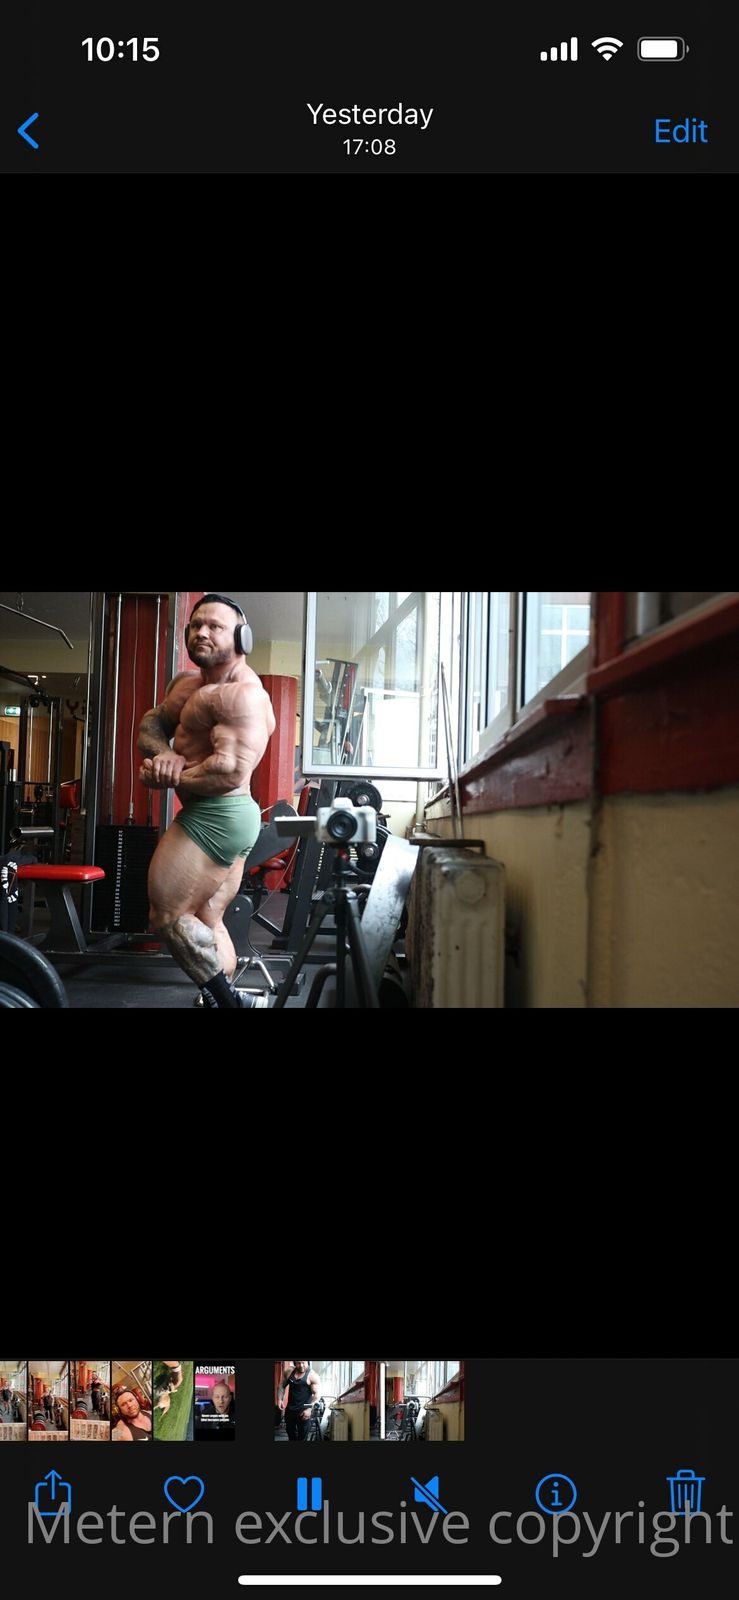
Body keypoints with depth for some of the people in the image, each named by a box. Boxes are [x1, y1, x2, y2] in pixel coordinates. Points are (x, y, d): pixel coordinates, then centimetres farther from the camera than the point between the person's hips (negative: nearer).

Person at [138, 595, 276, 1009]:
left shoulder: (242, 694, -17)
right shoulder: (186, 683, 15)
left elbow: (231, 771, -26)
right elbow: (151, 724, 12)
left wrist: (166, 778, -14)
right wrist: (163, 753, -11)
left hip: (215, 818, -10)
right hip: (224, 819, 10)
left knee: (168, 915, -5)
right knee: (207, 924, 13)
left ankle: (230, 1002, -2)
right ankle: (225, 999, 18)